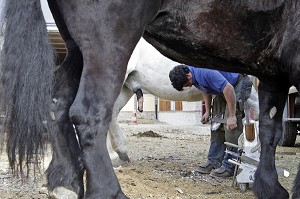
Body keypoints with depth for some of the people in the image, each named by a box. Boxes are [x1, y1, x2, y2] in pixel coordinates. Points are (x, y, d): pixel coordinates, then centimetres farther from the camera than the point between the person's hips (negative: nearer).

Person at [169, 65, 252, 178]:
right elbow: (206, 90, 14)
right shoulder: (195, 76, -4)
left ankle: (229, 167, -11)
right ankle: (214, 162, 11)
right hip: (223, 91, 10)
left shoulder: (205, 72, -33)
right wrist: (207, 111, 9)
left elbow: (229, 89, -33)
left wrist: (232, 116, -29)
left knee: (231, 127, -15)